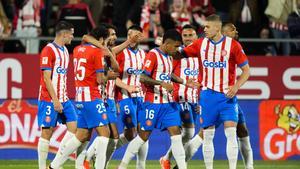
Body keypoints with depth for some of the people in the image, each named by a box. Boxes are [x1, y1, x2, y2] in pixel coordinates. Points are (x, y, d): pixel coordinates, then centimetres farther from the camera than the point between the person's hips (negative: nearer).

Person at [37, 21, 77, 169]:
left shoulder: (64, 51, 15)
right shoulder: (48, 50, -12)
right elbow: (46, 78, -15)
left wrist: (64, 98, 16)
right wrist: (55, 100, -18)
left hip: (63, 99, 8)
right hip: (49, 99, -8)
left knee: (74, 127, 1)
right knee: (47, 132, -4)